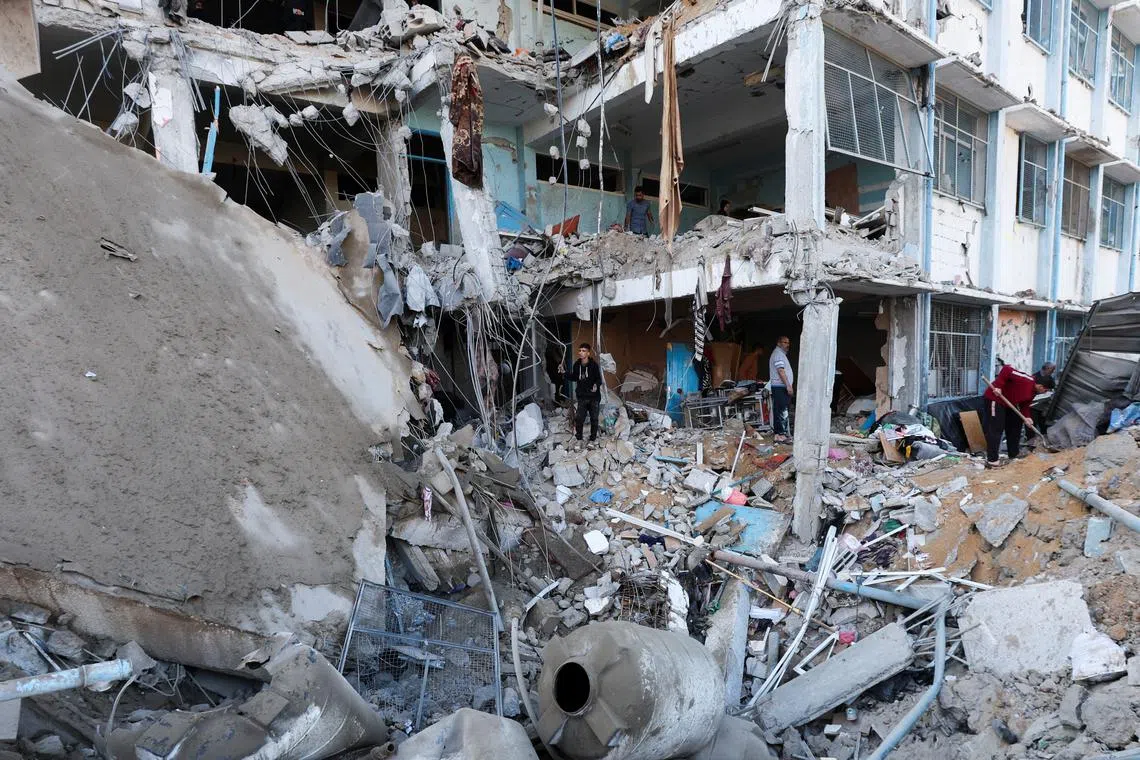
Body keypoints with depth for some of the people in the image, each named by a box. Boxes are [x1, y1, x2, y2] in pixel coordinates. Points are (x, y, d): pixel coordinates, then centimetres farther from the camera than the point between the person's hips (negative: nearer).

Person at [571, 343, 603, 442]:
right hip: (582, 396, 3)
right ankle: (578, 437, 17)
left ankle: (593, 437, 22)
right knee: (579, 418, 2)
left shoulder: (594, 365, -13)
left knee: (594, 418, 8)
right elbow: (574, 378, 16)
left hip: (594, 396, -3)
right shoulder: (577, 365, 1)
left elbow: (599, 379, -13)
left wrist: (596, 385, -34)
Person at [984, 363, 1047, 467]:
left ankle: (1014, 453, 31)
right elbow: (1007, 369, -32)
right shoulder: (1026, 379, -24)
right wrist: (998, 386, -35)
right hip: (995, 398, -11)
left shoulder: (1033, 392, 6)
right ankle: (991, 460, -11)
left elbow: (1024, 405, 12)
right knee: (995, 429, -13)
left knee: (1015, 426, 18)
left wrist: (1026, 417, -6)